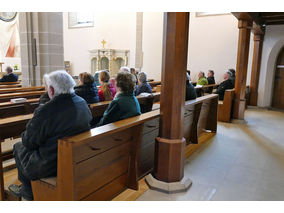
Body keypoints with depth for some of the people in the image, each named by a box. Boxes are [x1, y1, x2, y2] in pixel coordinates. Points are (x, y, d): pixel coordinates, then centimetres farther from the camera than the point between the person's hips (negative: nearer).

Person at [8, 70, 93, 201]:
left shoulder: (45, 112, -28)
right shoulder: (83, 103, -5)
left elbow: (28, 142, -14)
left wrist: (25, 136, 9)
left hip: (51, 167, -7)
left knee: (18, 147, 20)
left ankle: (28, 193, 36)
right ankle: (25, 188, 43)